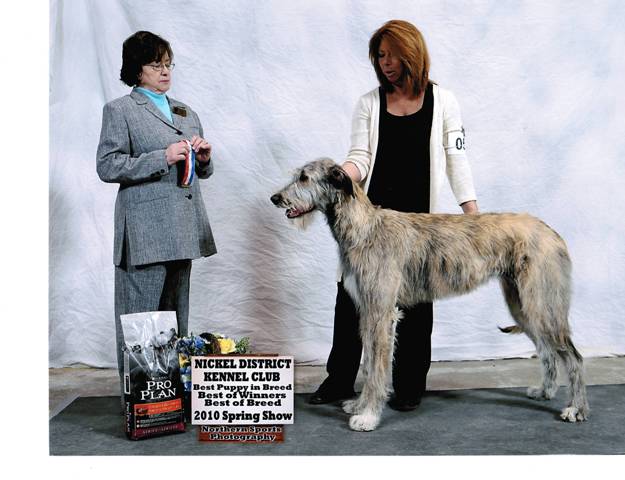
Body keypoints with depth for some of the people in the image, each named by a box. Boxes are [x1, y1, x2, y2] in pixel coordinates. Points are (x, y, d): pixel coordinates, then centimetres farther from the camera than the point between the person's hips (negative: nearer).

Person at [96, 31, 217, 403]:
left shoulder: (185, 112, 20)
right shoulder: (120, 110, 0)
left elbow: (202, 173, 24)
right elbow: (107, 167, -9)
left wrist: (204, 157, 0)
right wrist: (163, 157, -17)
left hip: (182, 229, 7)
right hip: (145, 229, -6)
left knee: (176, 313, 11)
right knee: (140, 316, -3)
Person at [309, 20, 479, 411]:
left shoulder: (443, 102, 3)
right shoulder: (369, 103, 6)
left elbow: (456, 159, 2)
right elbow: (360, 158, 0)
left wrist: (473, 215, -4)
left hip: (419, 218, -1)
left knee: (415, 301, 5)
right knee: (351, 293, 3)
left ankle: (410, 386, 19)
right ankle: (340, 380, 16)